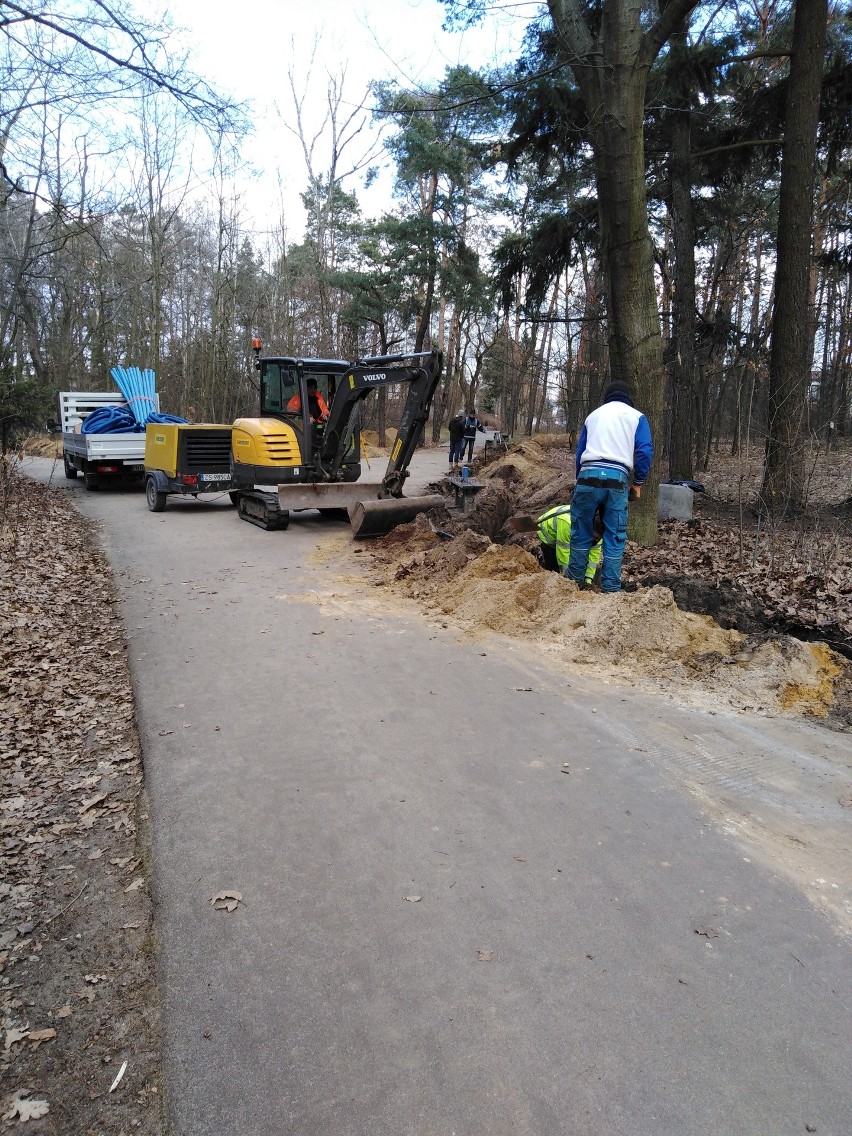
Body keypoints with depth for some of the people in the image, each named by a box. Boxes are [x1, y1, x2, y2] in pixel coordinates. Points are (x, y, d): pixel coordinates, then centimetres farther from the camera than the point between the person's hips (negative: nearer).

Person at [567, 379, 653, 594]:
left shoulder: (593, 415, 23)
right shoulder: (636, 416, 13)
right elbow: (645, 451, 1)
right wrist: (638, 482, 10)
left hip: (588, 474, 2)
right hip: (617, 479, -2)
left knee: (581, 534, 10)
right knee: (615, 538, 4)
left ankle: (574, 582, 16)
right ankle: (611, 588, 5)